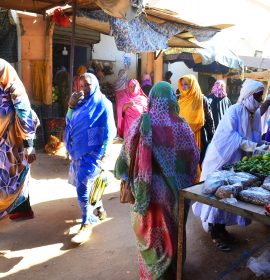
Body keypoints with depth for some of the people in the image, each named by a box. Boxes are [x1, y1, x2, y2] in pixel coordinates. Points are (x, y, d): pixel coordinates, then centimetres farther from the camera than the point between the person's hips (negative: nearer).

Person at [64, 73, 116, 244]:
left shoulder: (103, 104, -9)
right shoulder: (81, 102, 12)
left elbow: (109, 131, -11)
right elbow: (70, 122, 12)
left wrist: (104, 154, -15)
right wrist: (71, 106, -4)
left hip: (93, 152, -8)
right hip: (79, 150, 8)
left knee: (83, 187, -11)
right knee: (87, 184, 19)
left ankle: (87, 225, 2)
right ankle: (99, 208, 42)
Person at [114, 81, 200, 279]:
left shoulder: (141, 124, -12)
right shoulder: (182, 126, -11)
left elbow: (126, 156, -5)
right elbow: (194, 158, -3)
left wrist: (125, 177, 12)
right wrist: (186, 182, 14)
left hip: (150, 190, -1)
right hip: (176, 190, 1)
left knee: (151, 233, 18)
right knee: (173, 232, 21)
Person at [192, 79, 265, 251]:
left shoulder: (256, 114, 6)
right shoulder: (234, 111, -17)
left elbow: (255, 138, 8)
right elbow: (228, 136, -27)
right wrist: (251, 146, -32)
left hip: (239, 162, 7)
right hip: (223, 159, -7)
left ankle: (221, 227, 28)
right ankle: (215, 234, 12)